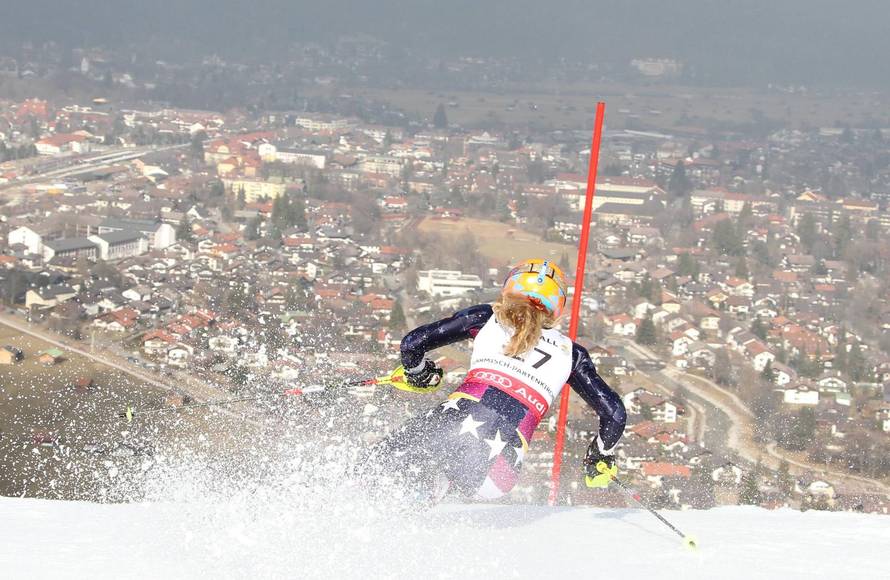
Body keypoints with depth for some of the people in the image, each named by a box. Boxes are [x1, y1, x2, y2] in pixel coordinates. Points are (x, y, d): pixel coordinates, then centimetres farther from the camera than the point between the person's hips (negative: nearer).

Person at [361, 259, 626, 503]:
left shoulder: (486, 318, 20)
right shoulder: (569, 353, 23)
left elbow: (413, 342, 16)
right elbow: (615, 413, 20)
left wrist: (418, 374, 38)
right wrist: (601, 456, 38)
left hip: (457, 419, 0)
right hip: (504, 458, 1)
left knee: (380, 462, 16)